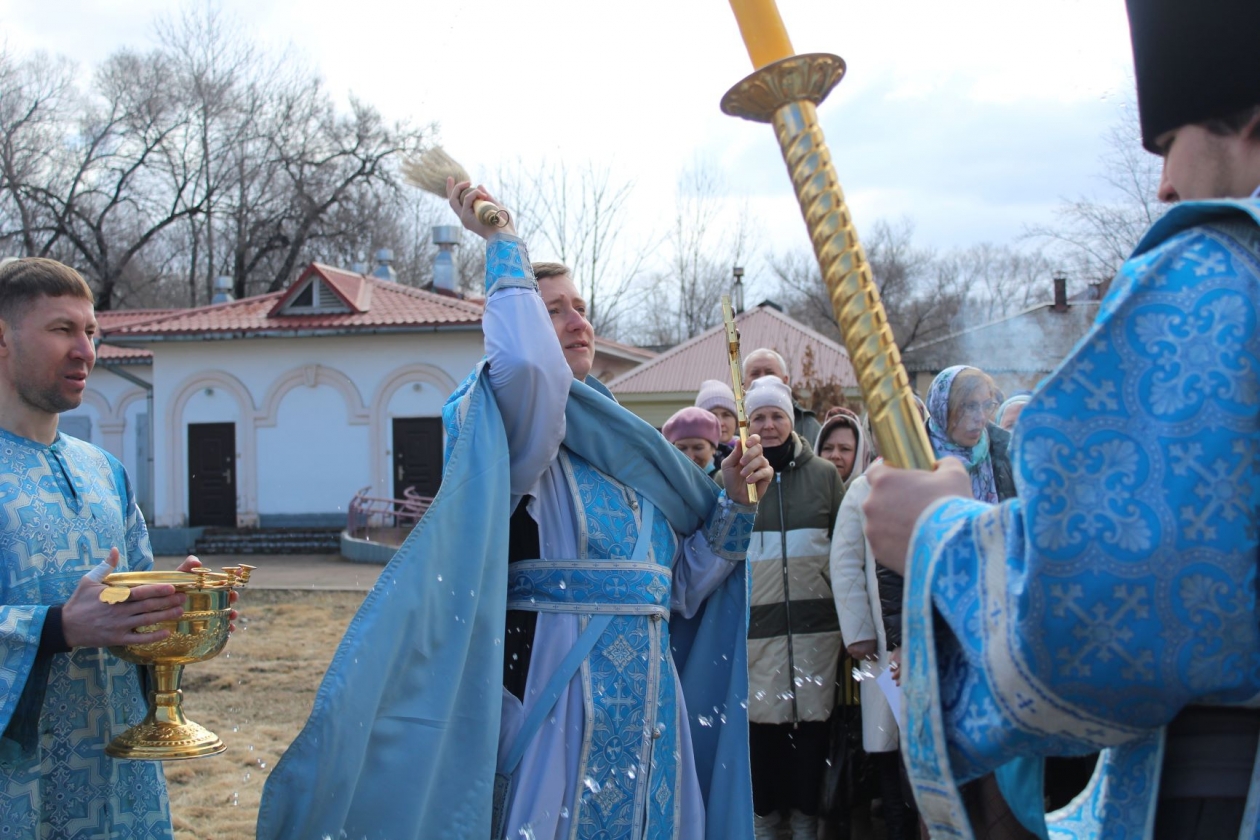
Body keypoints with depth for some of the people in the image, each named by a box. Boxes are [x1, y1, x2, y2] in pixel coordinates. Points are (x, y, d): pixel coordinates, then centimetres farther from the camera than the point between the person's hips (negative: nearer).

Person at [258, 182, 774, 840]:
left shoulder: (628, 448, 17)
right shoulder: (516, 430, -4)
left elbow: (684, 588, 17)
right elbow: (527, 364, -30)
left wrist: (736, 503, 4)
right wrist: (503, 245, -17)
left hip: (651, 707, 7)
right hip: (562, 700, -7)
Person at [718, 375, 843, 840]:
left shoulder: (824, 475, 6)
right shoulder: (730, 476, 3)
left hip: (815, 622, 1)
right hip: (756, 622, -1)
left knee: (812, 719, 3)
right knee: (762, 719, 1)